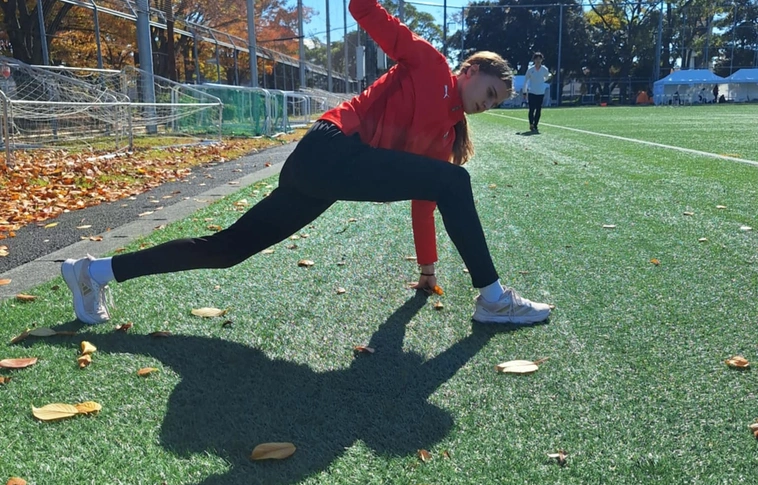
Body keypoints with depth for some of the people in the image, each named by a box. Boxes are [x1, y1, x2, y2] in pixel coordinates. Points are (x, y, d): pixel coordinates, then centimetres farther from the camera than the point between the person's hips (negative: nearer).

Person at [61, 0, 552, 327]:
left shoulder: (448, 130, 22)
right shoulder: (428, 63, 2)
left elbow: (422, 200, 24)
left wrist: (427, 266, 25)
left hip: (323, 168, 8)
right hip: (331, 150, -8)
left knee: (228, 248, 10)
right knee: (454, 183, -12)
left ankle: (96, 270, 20)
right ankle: (493, 298, -3)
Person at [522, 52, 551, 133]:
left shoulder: (544, 69, 0)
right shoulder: (530, 69, -4)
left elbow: (547, 77, 22)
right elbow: (525, 80, 4)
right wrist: (524, 92, 4)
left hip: (541, 93, 2)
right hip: (532, 92, -2)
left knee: (538, 110, 3)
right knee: (532, 109, -8)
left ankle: (535, 125, 13)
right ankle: (531, 125, 4)